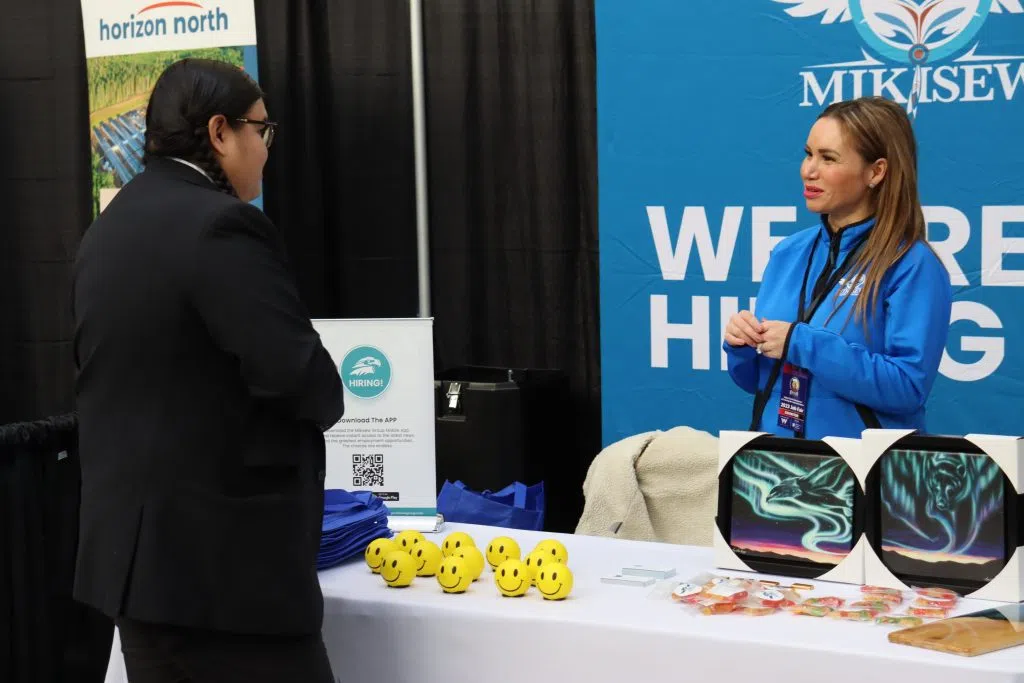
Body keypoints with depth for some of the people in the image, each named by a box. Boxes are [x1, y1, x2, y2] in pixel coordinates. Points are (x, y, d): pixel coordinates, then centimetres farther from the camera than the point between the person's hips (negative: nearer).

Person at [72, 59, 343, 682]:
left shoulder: (109, 229, 12)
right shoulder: (220, 226, -16)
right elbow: (300, 375, -21)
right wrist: (321, 402, 1)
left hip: (133, 545, 9)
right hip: (224, 558, -9)